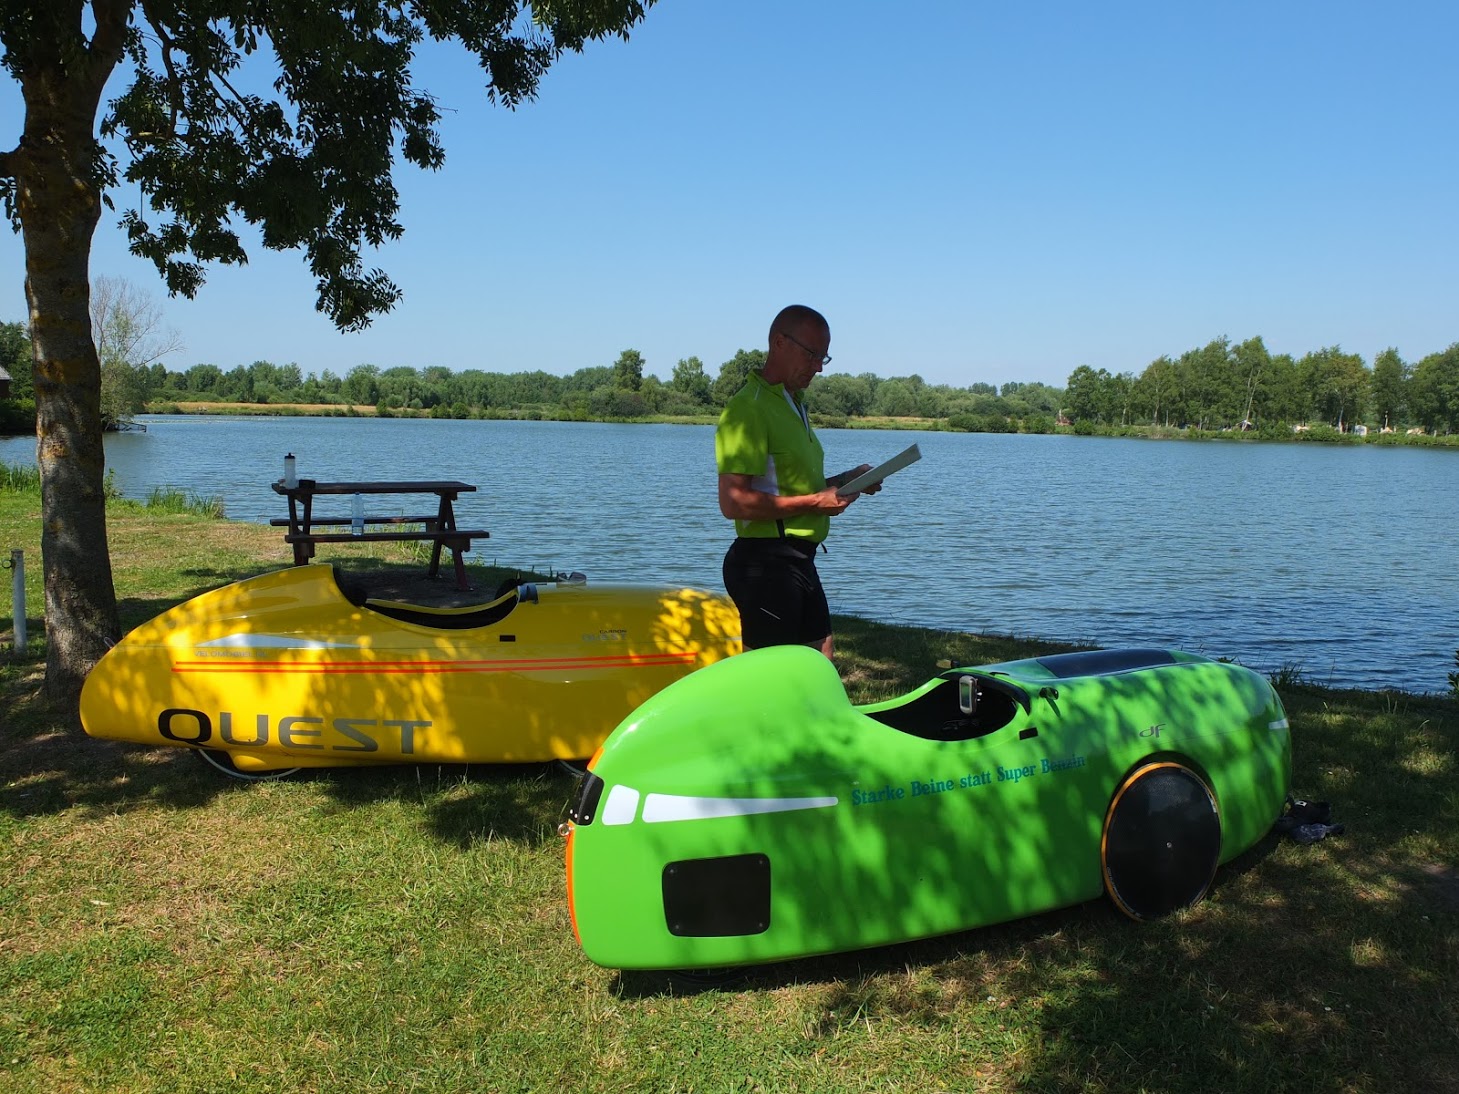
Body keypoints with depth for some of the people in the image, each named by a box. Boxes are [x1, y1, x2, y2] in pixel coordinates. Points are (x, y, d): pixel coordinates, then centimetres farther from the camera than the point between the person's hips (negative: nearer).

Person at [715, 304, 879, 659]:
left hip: (798, 560, 10)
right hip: (766, 561, -10)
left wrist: (845, 480, 10)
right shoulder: (749, 407, -15)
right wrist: (815, 502, -18)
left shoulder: (793, 404, 18)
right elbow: (734, 502, -23)